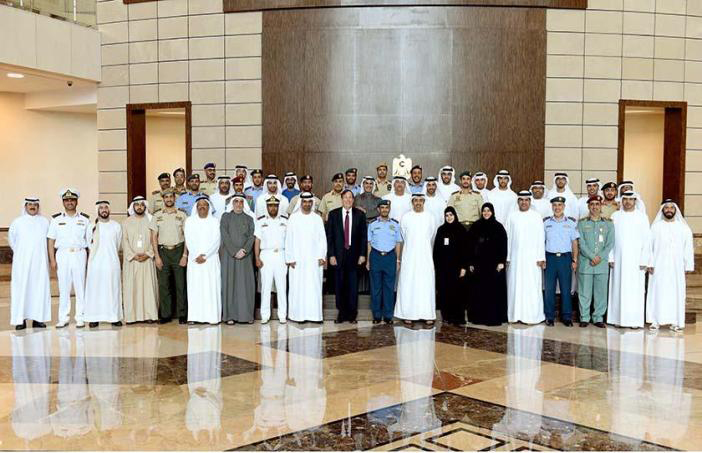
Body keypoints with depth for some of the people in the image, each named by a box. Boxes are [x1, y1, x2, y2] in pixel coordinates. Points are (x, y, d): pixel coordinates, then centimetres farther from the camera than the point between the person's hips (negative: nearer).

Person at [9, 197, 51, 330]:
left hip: (40, 262, 2)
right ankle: (20, 319, -3)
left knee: (40, 288, -1)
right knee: (21, 288, -5)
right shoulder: (17, 222, 3)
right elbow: (11, 238, 15)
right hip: (22, 262, -1)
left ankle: (38, 318, 4)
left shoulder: (45, 222, 6)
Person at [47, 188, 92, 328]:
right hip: (62, 254, 0)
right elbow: (51, 241, 7)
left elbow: (90, 240, 7)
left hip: (79, 255, 0)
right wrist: (52, 259, -1)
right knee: (63, 287, 1)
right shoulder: (56, 219, 8)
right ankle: (63, 318, 7)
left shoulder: (85, 219, 8)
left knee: (80, 286, 0)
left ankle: (80, 318, 6)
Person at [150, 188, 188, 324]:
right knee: (163, 284, 1)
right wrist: (157, 256, -2)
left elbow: (187, 236, 3)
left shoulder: (182, 215, 6)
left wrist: (185, 255, -5)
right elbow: (154, 237, 7)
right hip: (163, 251, 1)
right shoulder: (157, 216, 9)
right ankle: (165, 314, 8)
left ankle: (182, 314, 5)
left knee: (180, 284, -1)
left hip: (178, 250, -1)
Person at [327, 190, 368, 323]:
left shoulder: (360, 215, 4)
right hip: (339, 255, 0)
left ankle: (352, 315, 13)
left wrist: (362, 254, -2)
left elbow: (364, 236, 4)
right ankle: (341, 313, 14)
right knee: (339, 286, 4)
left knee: (353, 286, 4)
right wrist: (331, 255, -5)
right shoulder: (333, 214, 4)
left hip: (354, 254, 0)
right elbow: (329, 236, 2)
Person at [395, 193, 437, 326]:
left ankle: (428, 315, 2)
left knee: (426, 284, -1)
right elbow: (403, 237, 11)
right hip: (409, 256, -1)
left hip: (425, 257, 1)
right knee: (408, 284, -2)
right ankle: (407, 315, 1)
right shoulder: (405, 218, 2)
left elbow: (432, 237, 15)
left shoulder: (430, 218, 5)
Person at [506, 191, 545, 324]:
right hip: (515, 257, 2)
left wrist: (541, 258, -7)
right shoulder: (512, 217, 9)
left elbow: (541, 238, 0)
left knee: (531, 286, -3)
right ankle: (516, 314, 8)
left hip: (531, 257, -2)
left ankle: (532, 315, 3)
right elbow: (508, 238, 8)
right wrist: (507, 257, 2)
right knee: (515, 286, 3)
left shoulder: (536, 217, 2)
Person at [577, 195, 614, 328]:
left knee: (601, 292, 3)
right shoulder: (582, 223, 7)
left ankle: (598, 318, 12)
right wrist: (592, 257, -13)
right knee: (584, 292, 1)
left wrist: (600, 257, -11)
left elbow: (610, 244, 3)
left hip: (602, 264, 1)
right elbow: (581, 243, -2)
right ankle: (584, 318, 9)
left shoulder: (608, 224, 10)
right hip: (585, 263, -1)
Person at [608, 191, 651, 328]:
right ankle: (619, 318, 8)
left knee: (635, 290, -2)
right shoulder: (615, 216, 6)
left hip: (635, 259, -1)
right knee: (618, 288, 3)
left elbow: (646, 240, -1)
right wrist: (611, 258, -1)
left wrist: (644, 260, -7)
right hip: (618, 259, 2)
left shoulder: (642, 217, 2)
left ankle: (634, 320, 2)